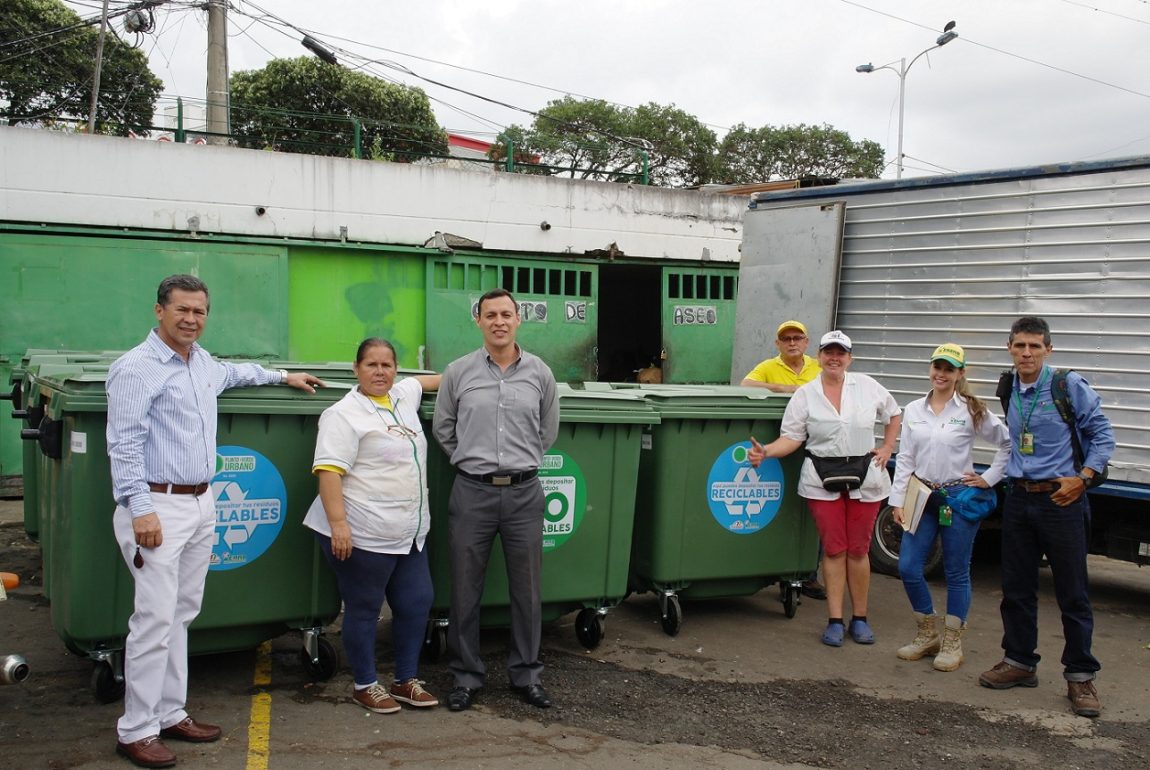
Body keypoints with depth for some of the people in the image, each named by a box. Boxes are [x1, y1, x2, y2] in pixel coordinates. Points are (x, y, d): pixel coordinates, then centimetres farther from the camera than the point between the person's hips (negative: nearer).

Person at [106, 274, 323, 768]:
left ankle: (170, 714, 21)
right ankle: (135, 730, 1)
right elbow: (124, 445, -16)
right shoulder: (137, 368, -11)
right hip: (159, 507, -8)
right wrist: (140, 510, -21)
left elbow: (234, 373, 39)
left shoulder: (203, 362, 14)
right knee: (155, 620, -8)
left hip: (201, 505, 8)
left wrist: (281, 377, 44)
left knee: (180, 616, 12)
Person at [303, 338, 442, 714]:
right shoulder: (344, 415, -11)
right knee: (364, 610, 4)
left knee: (417, 603, 11)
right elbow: (329, 471, -19)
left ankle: (406, 680, 25)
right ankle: (365, 685, 19)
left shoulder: (403, 395, 13)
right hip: (364, 535, -8)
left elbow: (423, 380, 37)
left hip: (409, 534, 8)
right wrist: (338, 523, -26)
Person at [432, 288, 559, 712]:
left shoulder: (540, 373, 3)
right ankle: (466, 675, 19)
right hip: (472, 492, -1)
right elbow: (442, 428, 11)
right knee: (465, 590, 6)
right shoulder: (458, 372, 0)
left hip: (524, 493, 1)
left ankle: (526, 673, 22)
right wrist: (472, 460, 10)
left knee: (526, 590, 8)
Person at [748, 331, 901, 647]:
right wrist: (765, 451, -19)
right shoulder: (805, 394, 0)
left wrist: (887, 449, 10)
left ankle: (860, 619, 18)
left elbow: (893, 414, 19)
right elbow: (792, 438, -3)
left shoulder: (867, 386, 4)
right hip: (822, 480, -1)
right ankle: (835, 621, 8)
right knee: (834, 549, 0)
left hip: (864, 478, 1)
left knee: (858, 550, 5)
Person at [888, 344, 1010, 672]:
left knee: (956, 573, 4)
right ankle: (929, 633, 20)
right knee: (908, 568, 0)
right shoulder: (913, 410, 6)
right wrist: (897, 501, 1)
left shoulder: (972, 411, -4)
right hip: (923, 497, 4)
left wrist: (989, 479, -1)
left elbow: (1008, 443, 2)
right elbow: (905, 459, 6)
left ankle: (952, 642, 18)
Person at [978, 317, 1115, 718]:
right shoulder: (1009, 390, 8)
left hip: (1061, 500, -5)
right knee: (1016, 588, 11)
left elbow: (1102, 434, -3)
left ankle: (1080, 676, 12)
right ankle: (1019, 662, 25)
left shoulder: (1070, 386, -8)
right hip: (1019, 498, 5)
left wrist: (1082, 478, -12)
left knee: (1072, 593, 1)